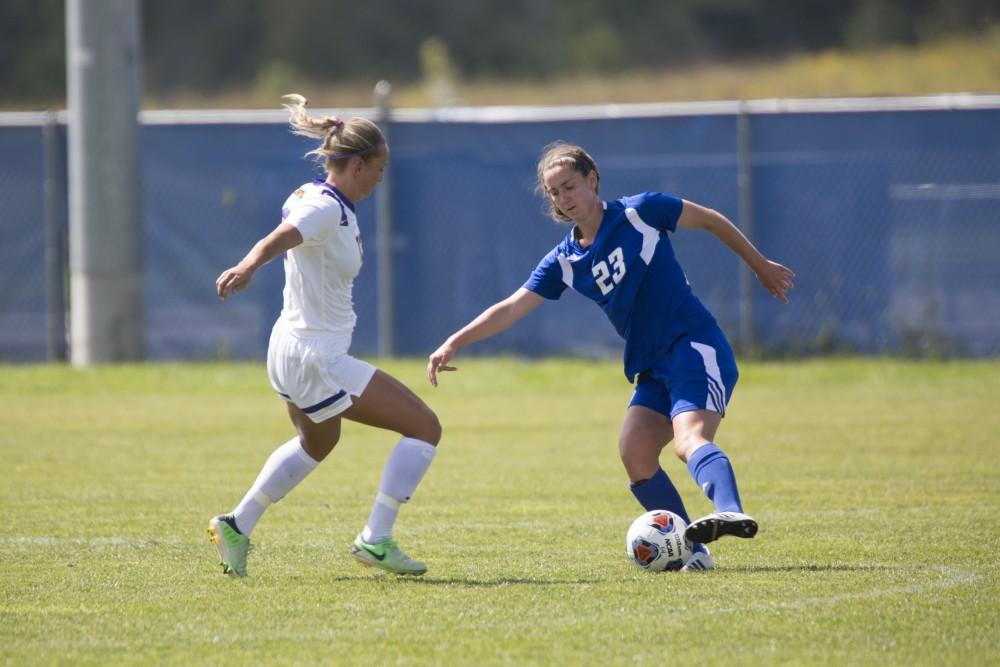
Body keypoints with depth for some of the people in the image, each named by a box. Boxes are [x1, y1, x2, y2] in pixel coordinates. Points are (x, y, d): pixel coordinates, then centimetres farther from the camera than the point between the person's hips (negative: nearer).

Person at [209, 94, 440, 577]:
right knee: (425, 428, -8)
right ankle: (376, 540, -8)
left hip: (291, 351, 11)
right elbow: (278, 240, -40)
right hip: (317, 359, -11)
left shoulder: (315, 197, 8)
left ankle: (236, 527, 38)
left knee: (316, 444, 36)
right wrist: (247, 267, -59)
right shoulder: (326, 208, -21)